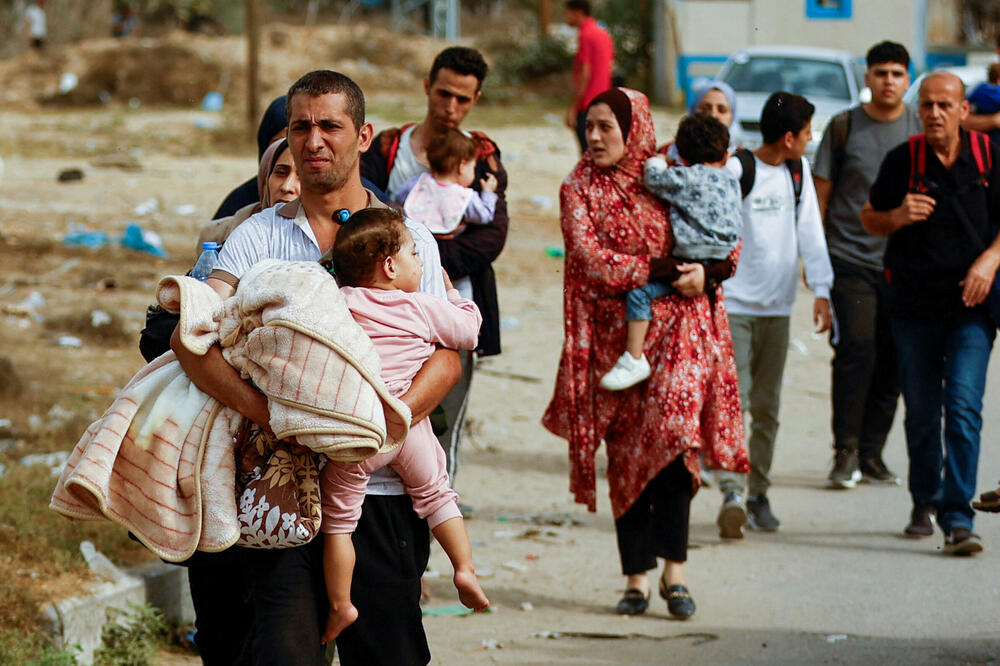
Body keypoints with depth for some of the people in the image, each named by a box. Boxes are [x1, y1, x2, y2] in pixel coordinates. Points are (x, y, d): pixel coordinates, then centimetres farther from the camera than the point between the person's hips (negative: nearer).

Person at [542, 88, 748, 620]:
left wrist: (706, 275, -11)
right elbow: (589, 256, -9)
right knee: (625, 455, 2)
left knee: (671, 431, -19)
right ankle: (636, 577, 8)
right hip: (614, 333, 1)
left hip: (677, 329, -1)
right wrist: (658, 271, -16)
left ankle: (673, 570, -15)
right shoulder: (580, 190, 5)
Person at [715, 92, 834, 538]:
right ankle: (731, 493, -23)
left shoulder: (799, 174, 9)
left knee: (766, 407, 9)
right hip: (733, 304, -6)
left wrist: (821, 291, -4)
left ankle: (758, 495, 17)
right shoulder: (734, 171, -8)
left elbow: (810, 234, 7)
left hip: (777, 307, 6)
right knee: (733, 399, -14)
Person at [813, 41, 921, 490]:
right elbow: (821, 194, 6)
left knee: (891, 363, 4)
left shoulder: (921, 128, 7)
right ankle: (845, 453, -3)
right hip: (850, 261, -2)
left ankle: (871, 455, 14)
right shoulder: (844, 127, 3)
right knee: (855, 354, -11)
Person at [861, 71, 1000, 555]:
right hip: (914, 303, 2)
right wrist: (897, 217, -11)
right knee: (921, 413, 10)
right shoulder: (902, 160, 0)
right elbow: (869, 218, 10)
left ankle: (958, 517, -15)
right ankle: (925, 502, 31)